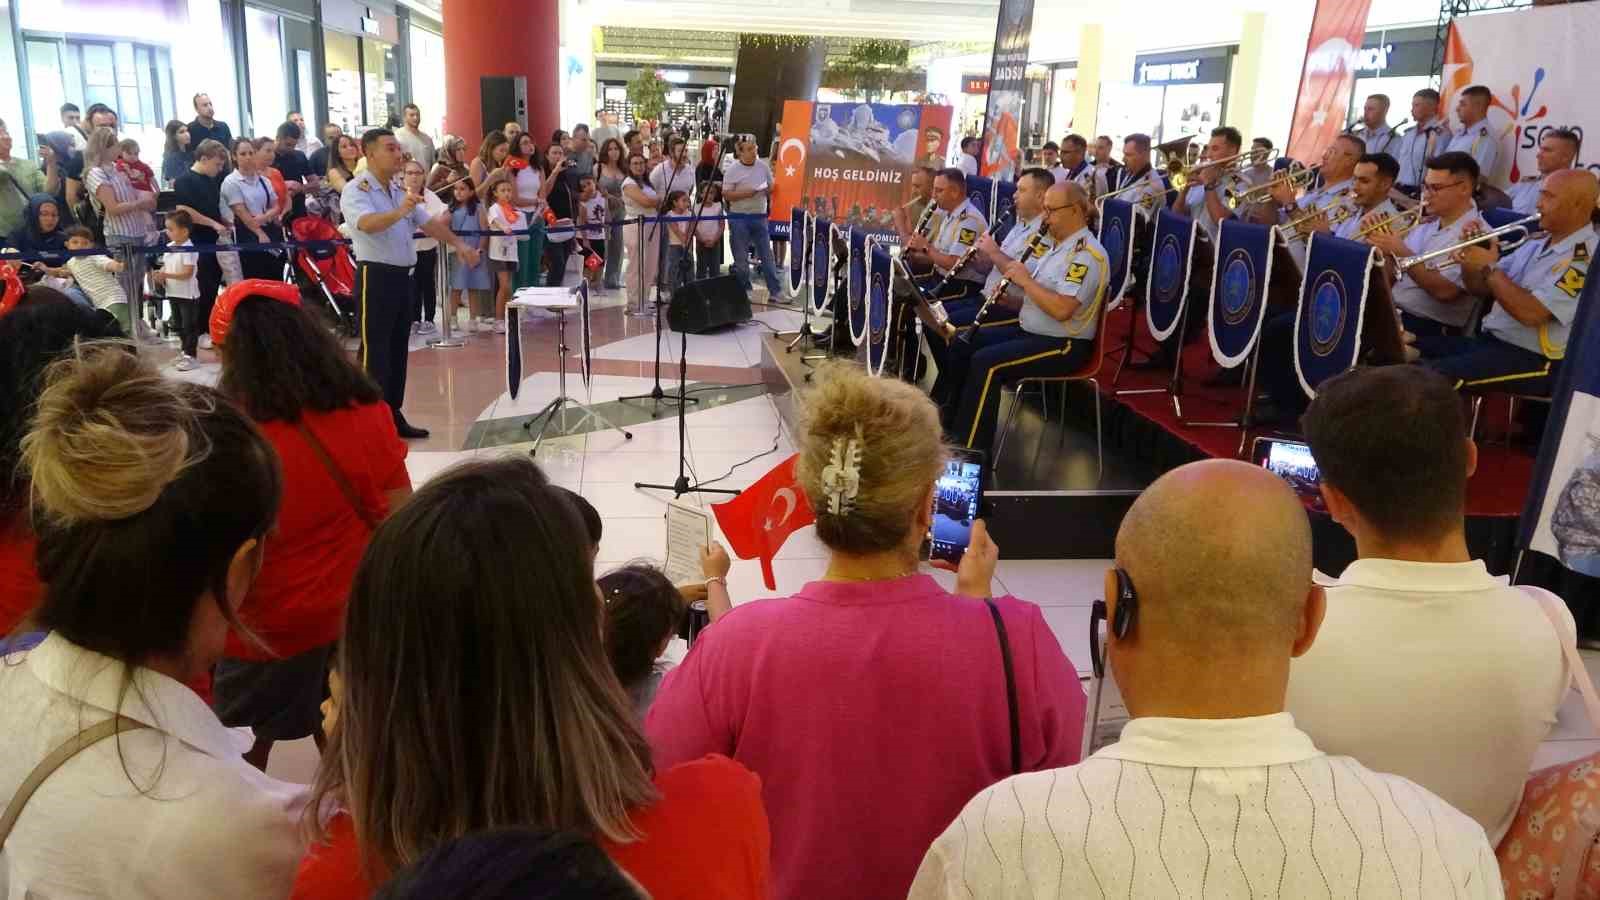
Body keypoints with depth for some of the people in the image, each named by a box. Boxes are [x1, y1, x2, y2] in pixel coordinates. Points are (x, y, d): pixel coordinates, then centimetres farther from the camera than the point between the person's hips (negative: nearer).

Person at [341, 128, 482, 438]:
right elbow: (367, 224, -30)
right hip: (375, 275, -8)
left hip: (402, 275, 8)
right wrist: (400, 211, -46)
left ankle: (394, 415, 20)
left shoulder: (400, 191, 16)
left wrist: (458, 244, 1)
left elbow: (428, 223, 15)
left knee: (399, 349, 12)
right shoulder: (356, 190, -11)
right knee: (375, 352, -6)